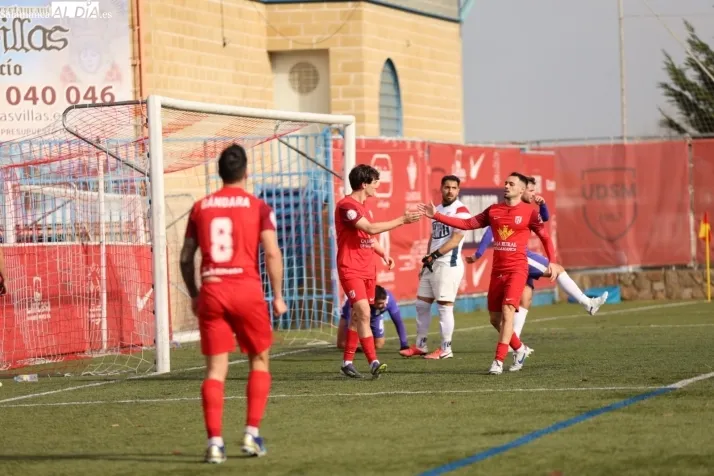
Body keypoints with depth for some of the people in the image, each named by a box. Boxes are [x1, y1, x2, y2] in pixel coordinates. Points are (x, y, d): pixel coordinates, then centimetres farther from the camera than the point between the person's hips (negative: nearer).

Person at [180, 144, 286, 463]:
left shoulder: (200, 207, 10)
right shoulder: (257, 206, 2)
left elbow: (186, 258, 11)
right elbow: (272, 253, -6)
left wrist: (193, 295, 21)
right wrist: (277, 296, 1)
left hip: (211, 292, 2)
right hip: (247, 290, -2)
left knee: (216, 368, 3)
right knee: (259, 360, 14)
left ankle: (214, 442, -5)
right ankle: (252, 434, 6)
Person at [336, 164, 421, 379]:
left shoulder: (363, 206, 15)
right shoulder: (346, 206, -15)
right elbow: (370, 228, -25)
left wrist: (383, 254, 14)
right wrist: (401, 220, -22)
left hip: (367, 269, 9)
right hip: (351, 270, -9)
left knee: (358, 315, 10)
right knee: (364, 313, -17)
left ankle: (347, 361, 18)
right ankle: (374, 362, -23)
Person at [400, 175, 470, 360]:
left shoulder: (460, 211, -10)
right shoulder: (437, 209, 16)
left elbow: (455, 240, -18)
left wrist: (434, 255, -17)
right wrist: (427, 261, 16)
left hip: (448, 265, -9)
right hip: (432, 265, 9)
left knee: (444, 306, -5)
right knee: (421, 303, 10)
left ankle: (446, 349, 1)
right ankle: (420, 345, 19)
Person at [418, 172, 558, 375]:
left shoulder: (529, 212, -2)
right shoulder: (494, 211, 9)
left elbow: (545, 237, 4)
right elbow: (467, 224, 9)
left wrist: (552, 261, -9)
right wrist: (436, 216, 4)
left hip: (517, 269, -5)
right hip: (497, 270, 5)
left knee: (507, 312, -18)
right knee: (495, 318, 8)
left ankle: (499, 361, -18)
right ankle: (520, 349, 30)